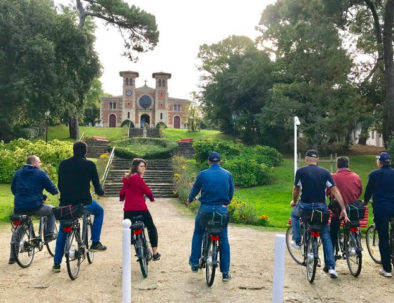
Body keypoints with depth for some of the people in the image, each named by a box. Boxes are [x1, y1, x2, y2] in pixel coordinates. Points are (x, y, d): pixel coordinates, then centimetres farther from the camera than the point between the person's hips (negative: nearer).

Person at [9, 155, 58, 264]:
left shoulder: (18, 173, 15)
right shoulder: (40, 173, 0)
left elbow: (13, 190, 23)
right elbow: (52, 189, 0)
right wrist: (56, 191, 22)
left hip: (19, 208, 5)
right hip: (35, 206, -5)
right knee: (52, 210, 22)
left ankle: (12, 257, 21)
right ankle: (49, 234, 15)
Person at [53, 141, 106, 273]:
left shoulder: (63, 164, 8)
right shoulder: (89, 164, -2)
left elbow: (59, 184, 14)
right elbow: (96, 184, 3)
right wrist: (101, 192, 25)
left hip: (65, 203, 4)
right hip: (83, 202, -3)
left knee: (62, 232, 21)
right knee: (99, 211, 27)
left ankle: (56, 263, 22)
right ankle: (95, 243, 18)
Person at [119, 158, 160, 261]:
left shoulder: (127, 178, 12)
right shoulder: (138, 178, -10)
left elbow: (121, 193, 18)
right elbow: (148, 191, -9)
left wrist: (121, 198, 41)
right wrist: (152, 197, 12)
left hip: (128, 211, 6)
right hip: (140, 209, -6)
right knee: (152, 228, 12)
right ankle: (155, 253, 12)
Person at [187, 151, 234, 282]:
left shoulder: (203, 174, -4)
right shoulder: (228, 174, 1)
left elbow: (195, 189, 9)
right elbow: (231, 192, 12)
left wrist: (190, 199, 29)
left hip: (205, 209, -1)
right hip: (222, 210, 1)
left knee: (197, 234, 21)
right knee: (224, 240, 9)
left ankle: (194, 263, 24)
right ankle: (225, 272, 11)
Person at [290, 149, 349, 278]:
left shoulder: (300, 171, -1)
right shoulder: (325, 173, 4)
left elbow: (296, 189, 7)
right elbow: (335, 190, -1)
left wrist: (294, 201, 26)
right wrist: (343, 209, 1)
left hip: (305, 206, -2)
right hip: (321, 207, 2)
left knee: (294, 214, 33)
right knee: (325, 236, 14)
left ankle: (297, 241, 26)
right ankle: (331, 267, 9)